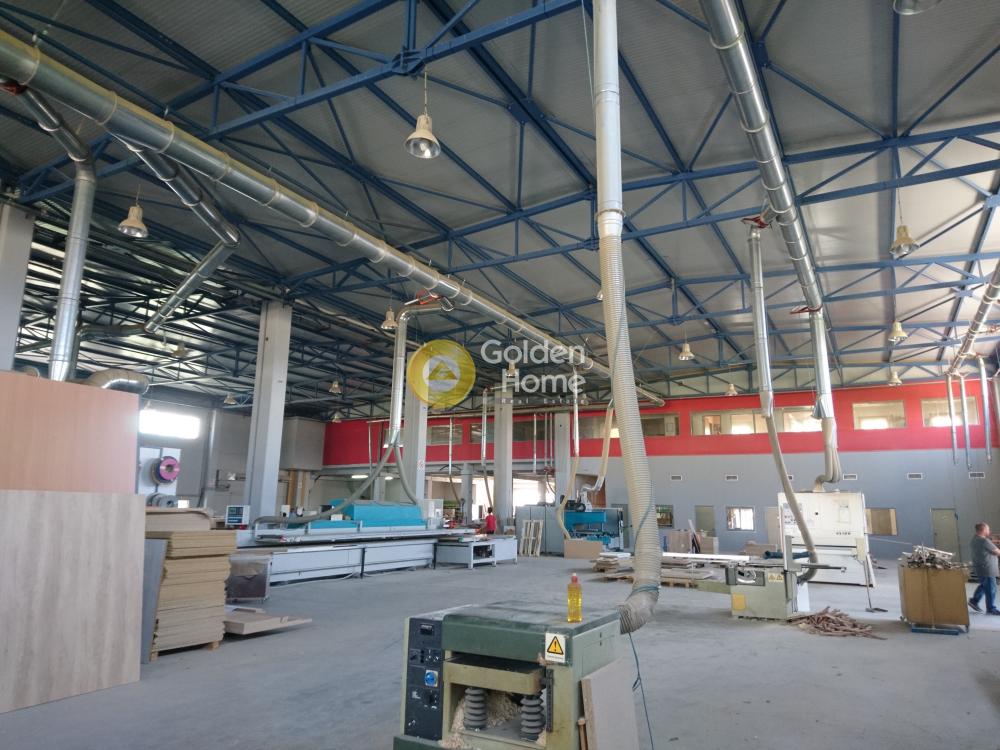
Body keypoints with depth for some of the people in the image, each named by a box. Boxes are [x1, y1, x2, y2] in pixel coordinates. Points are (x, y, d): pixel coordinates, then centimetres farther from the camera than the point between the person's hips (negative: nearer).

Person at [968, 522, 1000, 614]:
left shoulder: (975, 538, 7)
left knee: (984, 586, 23)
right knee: (991, 589, 3)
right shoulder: (984, 541, -24)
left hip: (980, 568, 10)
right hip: (987, 569, -10)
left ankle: (974, 601, 28)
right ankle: (991, 609, 13)